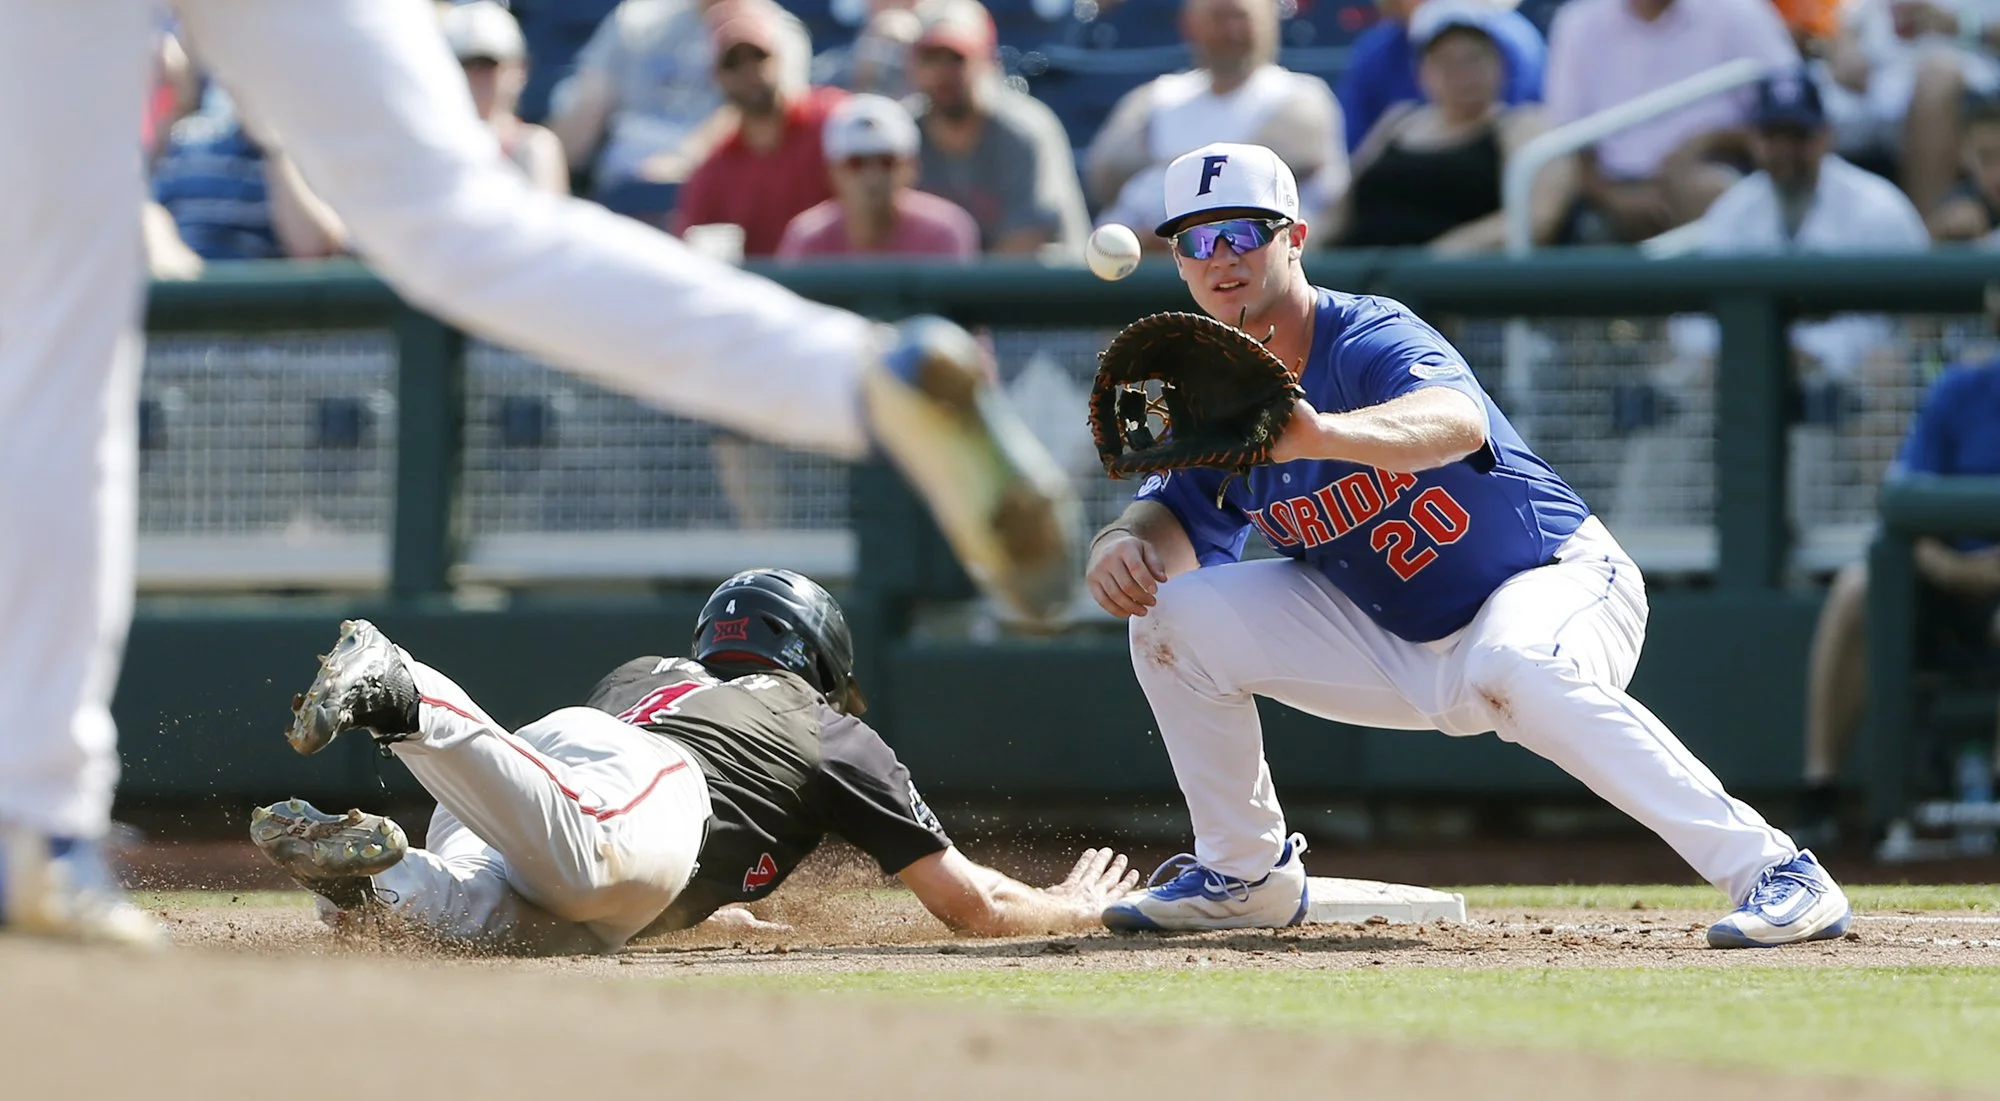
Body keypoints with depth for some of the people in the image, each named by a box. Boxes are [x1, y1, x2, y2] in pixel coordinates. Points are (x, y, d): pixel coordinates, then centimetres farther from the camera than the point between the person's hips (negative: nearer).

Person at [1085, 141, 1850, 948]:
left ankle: (1775, 875, -42)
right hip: (1395, 642, 7)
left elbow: (1459, 420, -46)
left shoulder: (1372, 341, -24)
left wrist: (1325, 435, -66)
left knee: (1514, 667, -41)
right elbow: (1176, 518, 4)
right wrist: (1122, 547, -22)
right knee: (1173, 615, -3)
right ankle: (1246, 875, 13)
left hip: (1557, 581, -7)